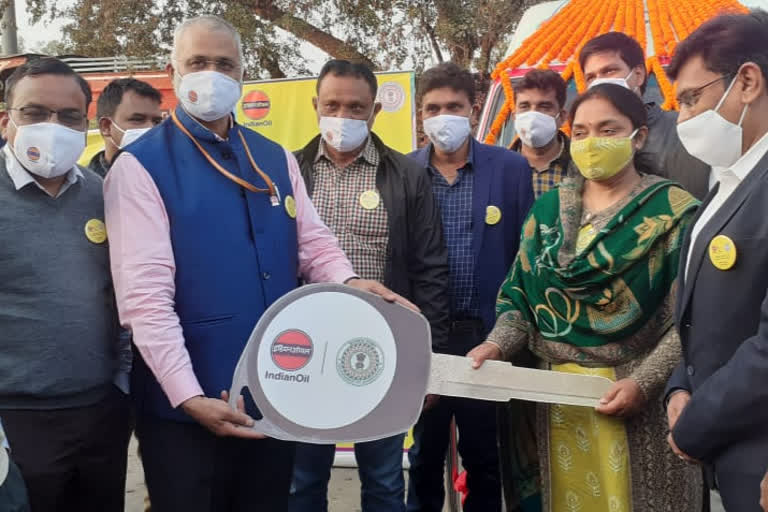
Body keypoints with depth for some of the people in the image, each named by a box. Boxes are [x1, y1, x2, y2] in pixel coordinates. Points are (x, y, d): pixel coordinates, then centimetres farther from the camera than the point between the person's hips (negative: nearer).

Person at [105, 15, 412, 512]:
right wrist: (189, 397, -22)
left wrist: (349, 281, -14)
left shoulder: (276, 159, 9)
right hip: (187, 407, -5)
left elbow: (313, 242, 9)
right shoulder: (140, 167, -9)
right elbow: (145, 294, -16)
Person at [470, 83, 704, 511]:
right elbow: (521, 294, 9)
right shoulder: (548, 209, 8)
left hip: (639, 396, -3)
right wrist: (497, 345, -8)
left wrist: (644, 382, -19)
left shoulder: (673, 211, -4)